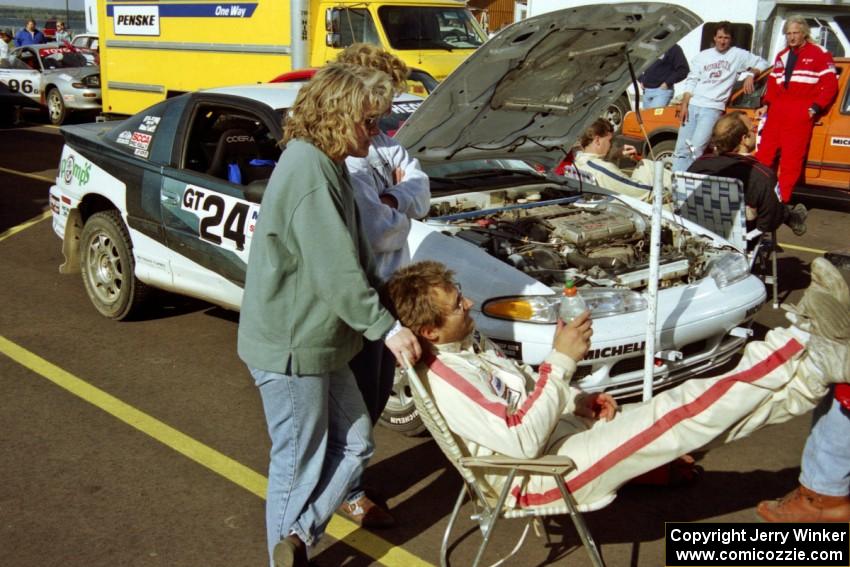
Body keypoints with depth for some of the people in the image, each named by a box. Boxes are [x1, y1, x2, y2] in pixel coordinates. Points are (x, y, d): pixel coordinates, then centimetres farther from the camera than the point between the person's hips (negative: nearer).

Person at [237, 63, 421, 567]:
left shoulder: (325, 164, 11)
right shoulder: (309, 170, -22)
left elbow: (352, 258, 17)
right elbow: (335, 272, -25)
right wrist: (386, 327, -18)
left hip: (317, 341, 10)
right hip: (290, 347, -10)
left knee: (353, 445, 15)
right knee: (300, 462, 5)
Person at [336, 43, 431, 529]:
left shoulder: (383, 143, 6)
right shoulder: (344, 159, -24)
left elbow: (423, 197, 2)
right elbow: (381, 232, -27)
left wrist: (393, 200, -17)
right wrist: (403, 207, -8)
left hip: (388, 288, 9)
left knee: (378, 392, 21)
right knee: (359, 397, 6)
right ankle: (348, 492, 23)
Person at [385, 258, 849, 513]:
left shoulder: (468, 343, 5)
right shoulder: (443, 379, -25)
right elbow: (522, 442, -29)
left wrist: (578, 402, 2)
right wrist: (561, 362, -29)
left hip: (561, 434, 9)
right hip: (542, 476, -8)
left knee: (682, 408, -2)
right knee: (677, 415, -17)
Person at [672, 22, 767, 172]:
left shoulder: (738, 55, 7)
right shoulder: (703, 56, 14)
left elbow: (762, 63, 12)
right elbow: (691, 81, 11)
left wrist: (750, 74, -7)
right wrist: (684, 105, 1)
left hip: (713, 109, -3)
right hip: (692, 106, 4)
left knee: (696, 149, -18)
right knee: (681, 149, -1)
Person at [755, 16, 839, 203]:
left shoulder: (819, 54, 2)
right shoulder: (782, 56, 20)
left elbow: (830, 85, -1)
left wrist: (816, 107, -10)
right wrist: (766, 104, 8)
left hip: (801, 115, -6)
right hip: (777, 112, 6)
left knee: (792, 159, -6)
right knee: (763, 154, 4)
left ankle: (781, 200, -4)